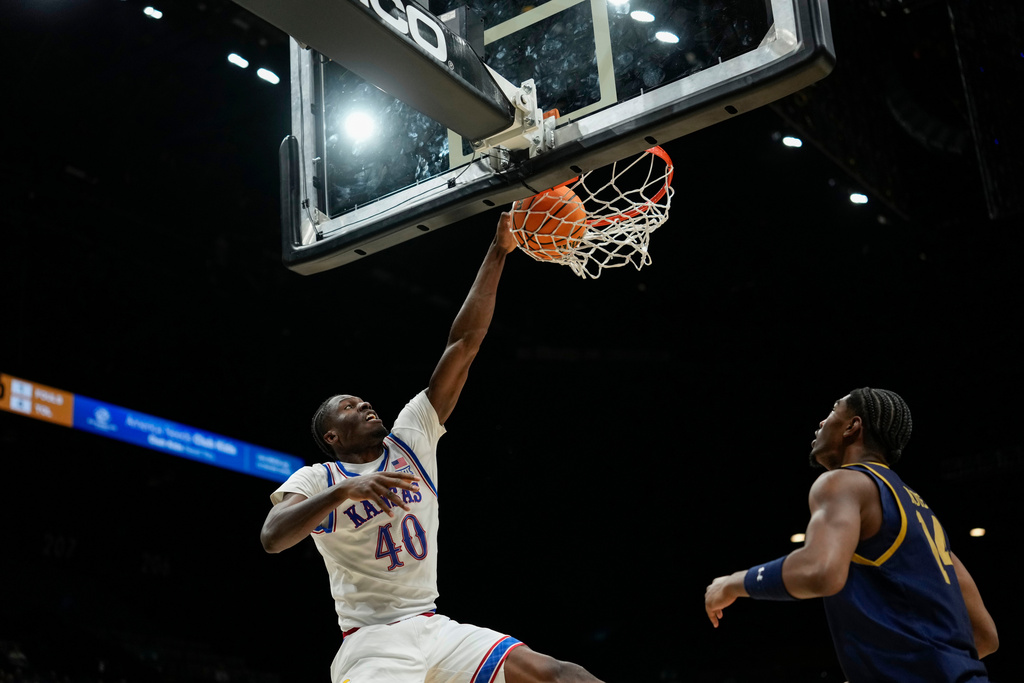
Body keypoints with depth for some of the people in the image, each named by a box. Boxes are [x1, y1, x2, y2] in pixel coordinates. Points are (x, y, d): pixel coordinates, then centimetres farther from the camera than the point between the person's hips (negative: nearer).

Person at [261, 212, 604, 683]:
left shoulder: (411, 438, 11)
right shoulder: (316, 480, 1)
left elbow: (463, 346, 6)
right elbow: (272, 537, -19)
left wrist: (498, 253, 2)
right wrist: (343, 490, -31)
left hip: (436, 629, 5)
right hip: (373, 642, -5)